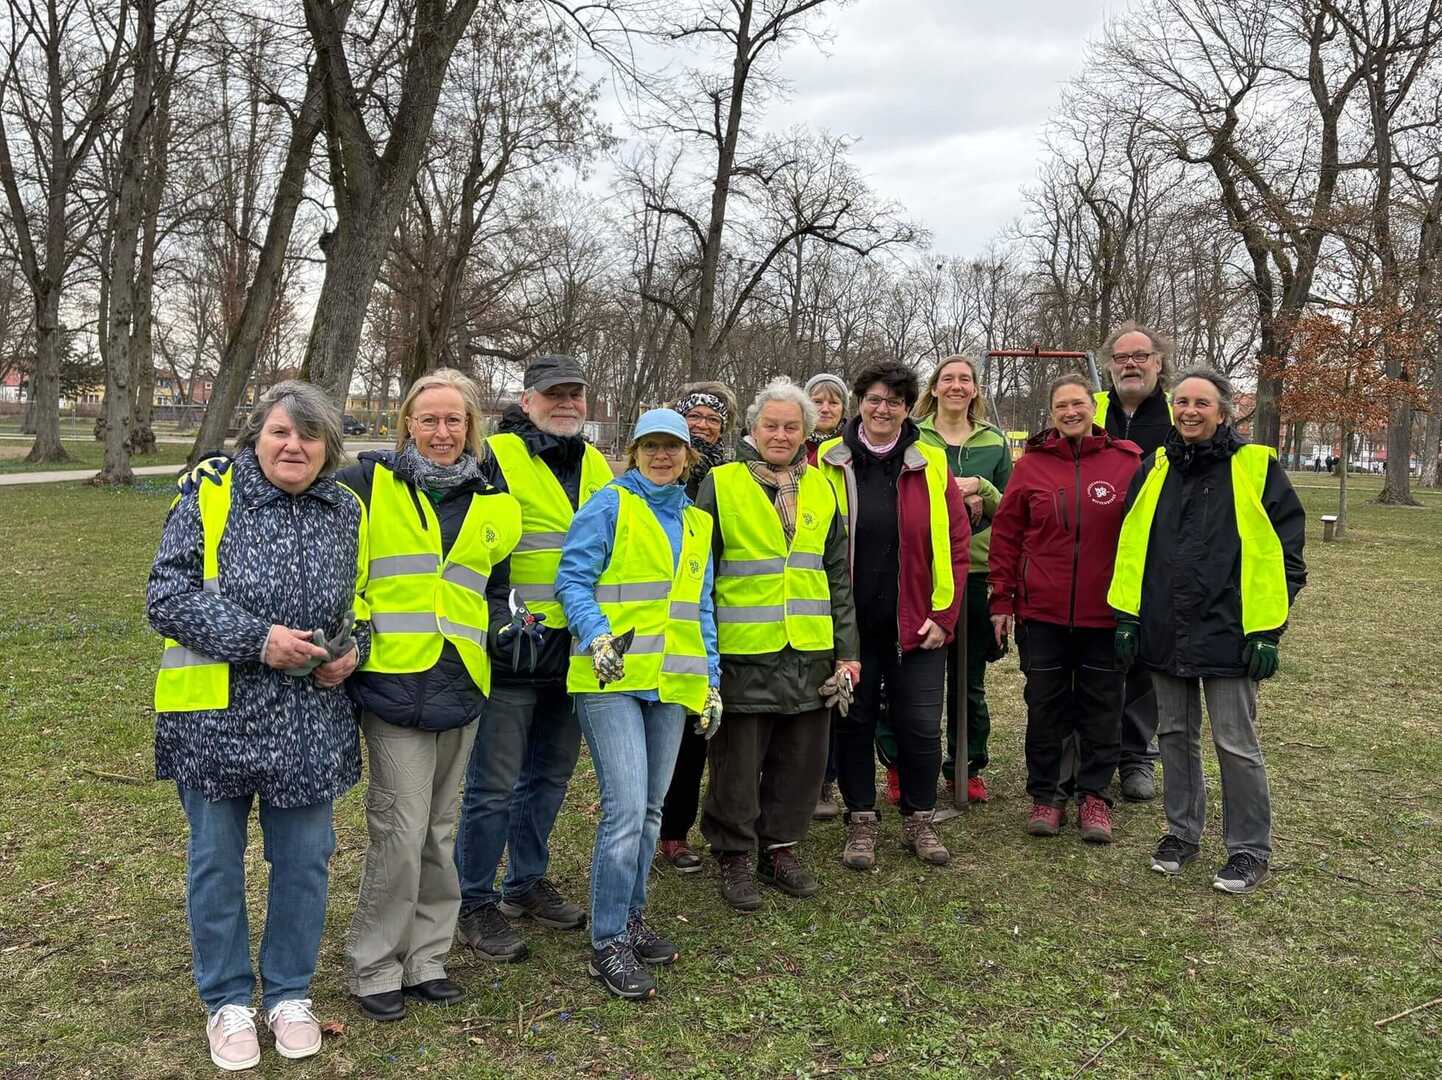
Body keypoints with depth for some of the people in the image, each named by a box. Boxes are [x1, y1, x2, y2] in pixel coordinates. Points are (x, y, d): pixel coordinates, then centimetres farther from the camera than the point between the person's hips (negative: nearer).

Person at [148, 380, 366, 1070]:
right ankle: (226, 1000, 30)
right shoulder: (208, 498, -6)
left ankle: (289, 993, 31)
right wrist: (258, 639, -21)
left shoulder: (346, 513, 6)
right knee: (216, 859, 10)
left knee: (303, 860, 10)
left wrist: (351, 650, -6)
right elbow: (168, 597, -11)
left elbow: (362, 603, 16)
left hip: (310, 722, 3)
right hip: (215, 717, -2)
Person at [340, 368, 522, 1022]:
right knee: (401, 827, -6)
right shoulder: (367, 485, -1)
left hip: (460, 683, 5)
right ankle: (373, 966, 13)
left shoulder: (490, 502, 13)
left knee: (438, 828, 13)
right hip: (393, 680, -4)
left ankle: (424, 957, 27)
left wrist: (502, 626, 12)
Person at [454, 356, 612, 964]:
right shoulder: (494, 458, -8)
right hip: (512, 650, -7)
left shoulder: (596, 465, 13)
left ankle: (526, 883, 35)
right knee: (494, 786, 0)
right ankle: (475, 904, 15)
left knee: (549, 775, 18)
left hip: (573, 653, 7)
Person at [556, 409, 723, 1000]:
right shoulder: (609, 505, -1)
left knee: (649, 810, 13)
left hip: (671, 684, 6)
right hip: (611, 680, -6)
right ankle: (608, 943, 0)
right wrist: (598, 635, -23)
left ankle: (629, 918, 29)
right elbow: (573, 579, -7)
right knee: (626, 809, -12)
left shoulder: (696, 524, 17)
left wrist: (711, 681, 16)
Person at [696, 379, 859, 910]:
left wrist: (847, 650, 10)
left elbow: (839, 576, 14)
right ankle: (734, 857, 22)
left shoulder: (820, 490, 11)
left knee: (801, 759, 12)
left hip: (809, 652, 4)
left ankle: (779, 849, 29)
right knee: (738, 762, 5)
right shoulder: (720, 485, -2)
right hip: (742, 652, -4)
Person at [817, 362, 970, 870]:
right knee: (854, 722, 9)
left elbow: (956, 542, 1)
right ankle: (861, 822, 25)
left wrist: (943, 614, -4)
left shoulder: (930, 464, 1)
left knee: (921, 726, 6)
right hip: (849, 623, 0)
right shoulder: (829, 463, 0)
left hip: (917, 624, 0)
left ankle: (919, 820, 25)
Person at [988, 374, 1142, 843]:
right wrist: (1002, 598, 1)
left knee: (1102, 707, 10)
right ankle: (1045, 794, 24)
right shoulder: (1031, 464, 0)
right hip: (1042, 612, 1)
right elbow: (1006, 534, 3)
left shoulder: (1128, 462, -2)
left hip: (1106, 612, 0)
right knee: (1045, 707, 10)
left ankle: (1094, 796, 24)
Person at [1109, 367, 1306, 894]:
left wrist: (1267, 630, -9)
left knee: (1235, 744, 2)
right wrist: (1127, 615, 5)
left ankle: (1250, 850, 17)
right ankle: (1182, 832, 29)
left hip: (1227, 634, -4)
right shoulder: (1154, 470, 8)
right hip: (1165, 634, 4)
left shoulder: (1257, 469, -4)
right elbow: (1130, 546, 11)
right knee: (1176, 736, 14)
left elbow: (1285, 554, -5)